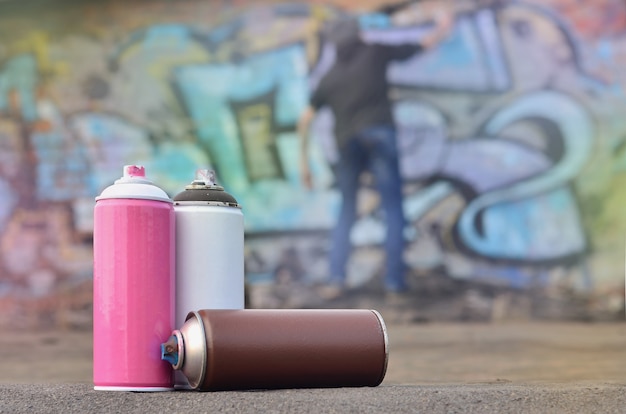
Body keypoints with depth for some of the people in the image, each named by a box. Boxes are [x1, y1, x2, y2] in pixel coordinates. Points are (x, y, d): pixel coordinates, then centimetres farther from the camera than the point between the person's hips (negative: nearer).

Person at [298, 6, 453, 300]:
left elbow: (305, 119, 9)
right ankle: (394, 279, -5)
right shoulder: (376, 53, 9)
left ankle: (336, 278, 2)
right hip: (379, 135, -3)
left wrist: (303, 160, 14)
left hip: (347, 143, 3)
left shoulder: (330, 78, 15)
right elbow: (424, 45, 14)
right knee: (393, 210, 2)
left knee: (347, 213, 15)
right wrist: (441, 28, 34)